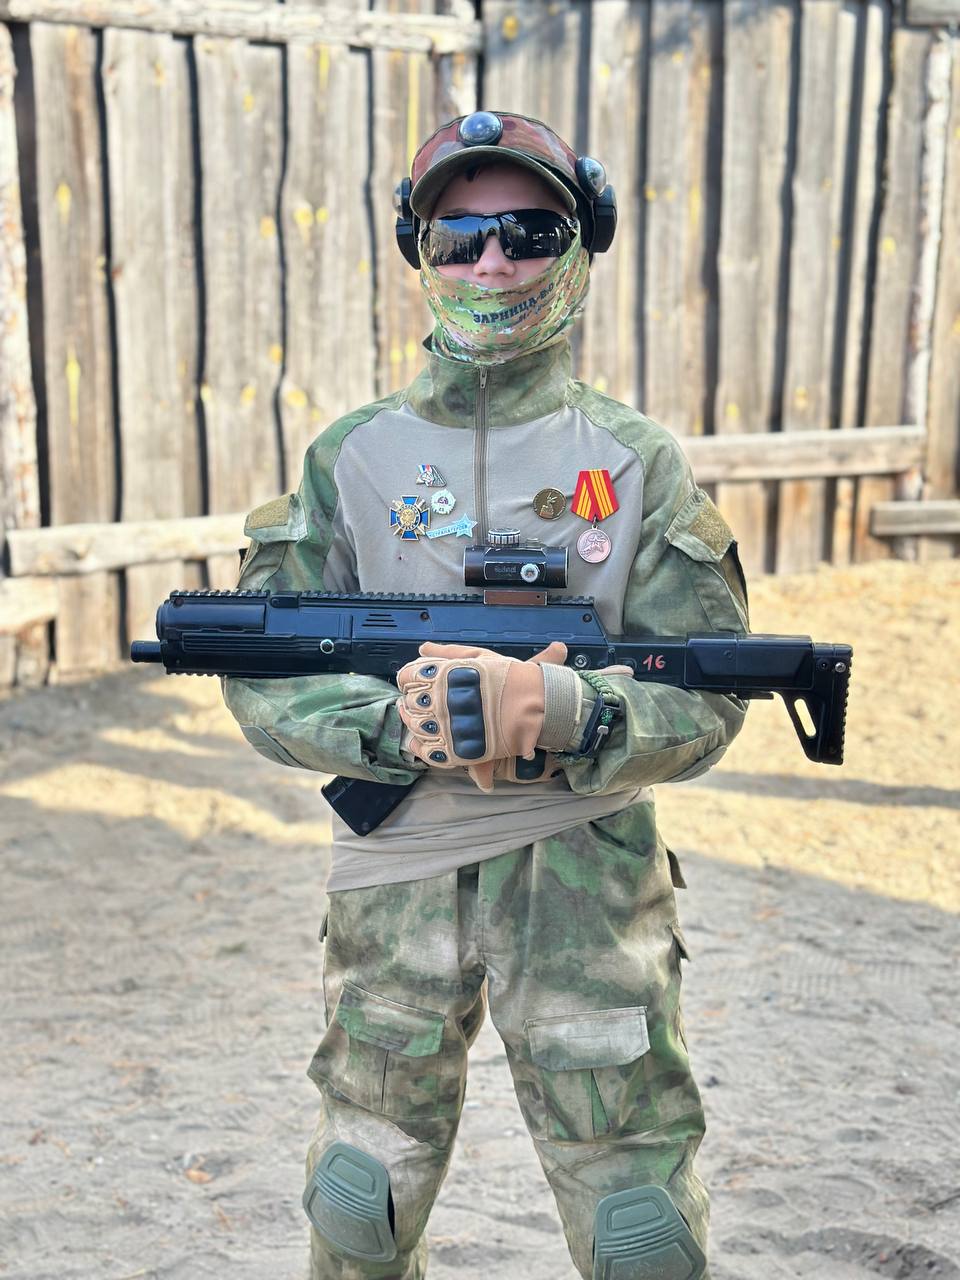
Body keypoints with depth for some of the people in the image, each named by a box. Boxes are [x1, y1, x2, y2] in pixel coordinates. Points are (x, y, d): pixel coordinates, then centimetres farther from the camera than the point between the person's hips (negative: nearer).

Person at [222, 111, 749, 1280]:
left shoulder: (638, 464, -1)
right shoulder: (352, 457, 1)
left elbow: (705, 704, -6)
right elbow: (264, 680, -2)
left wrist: (558, 714, -25)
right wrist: (397, 726, -21)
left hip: (587, 877, -1)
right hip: (394, 876, 1)